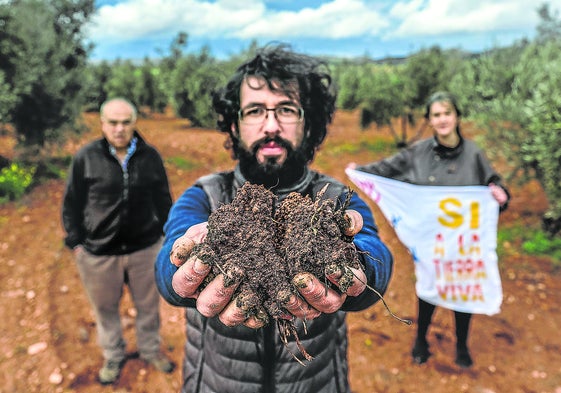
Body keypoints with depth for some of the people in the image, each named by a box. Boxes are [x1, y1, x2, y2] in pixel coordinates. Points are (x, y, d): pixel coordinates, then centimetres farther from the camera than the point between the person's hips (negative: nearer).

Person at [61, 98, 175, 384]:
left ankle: (151, 351, 41)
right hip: (98, 252, -1)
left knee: (148, 305, 17)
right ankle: (113, 357, 42)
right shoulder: (86, 157, -8)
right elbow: (72, 204, -1)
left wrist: (169, 232, 6)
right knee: (105, 308, 18)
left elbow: (163, 199, 6)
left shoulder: (150, 156, -3)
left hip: (145, 248, 1)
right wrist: (76, 242, -2)